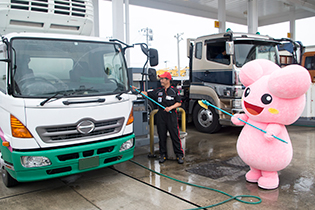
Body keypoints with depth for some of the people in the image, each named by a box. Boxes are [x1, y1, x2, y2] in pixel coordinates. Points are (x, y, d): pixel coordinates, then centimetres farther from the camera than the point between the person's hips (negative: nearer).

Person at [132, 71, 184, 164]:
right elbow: (147, 94, 11)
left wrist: (170, 107, -14)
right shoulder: (158, 91, 12)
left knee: (175, 136, -2)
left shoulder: (174, 91, 2)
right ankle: (163, 155, 19)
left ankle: (179, 155, 8)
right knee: (162, 136, 7)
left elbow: (179, 103, 0)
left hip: (171, 116, -3)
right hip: (161, 116, 4)